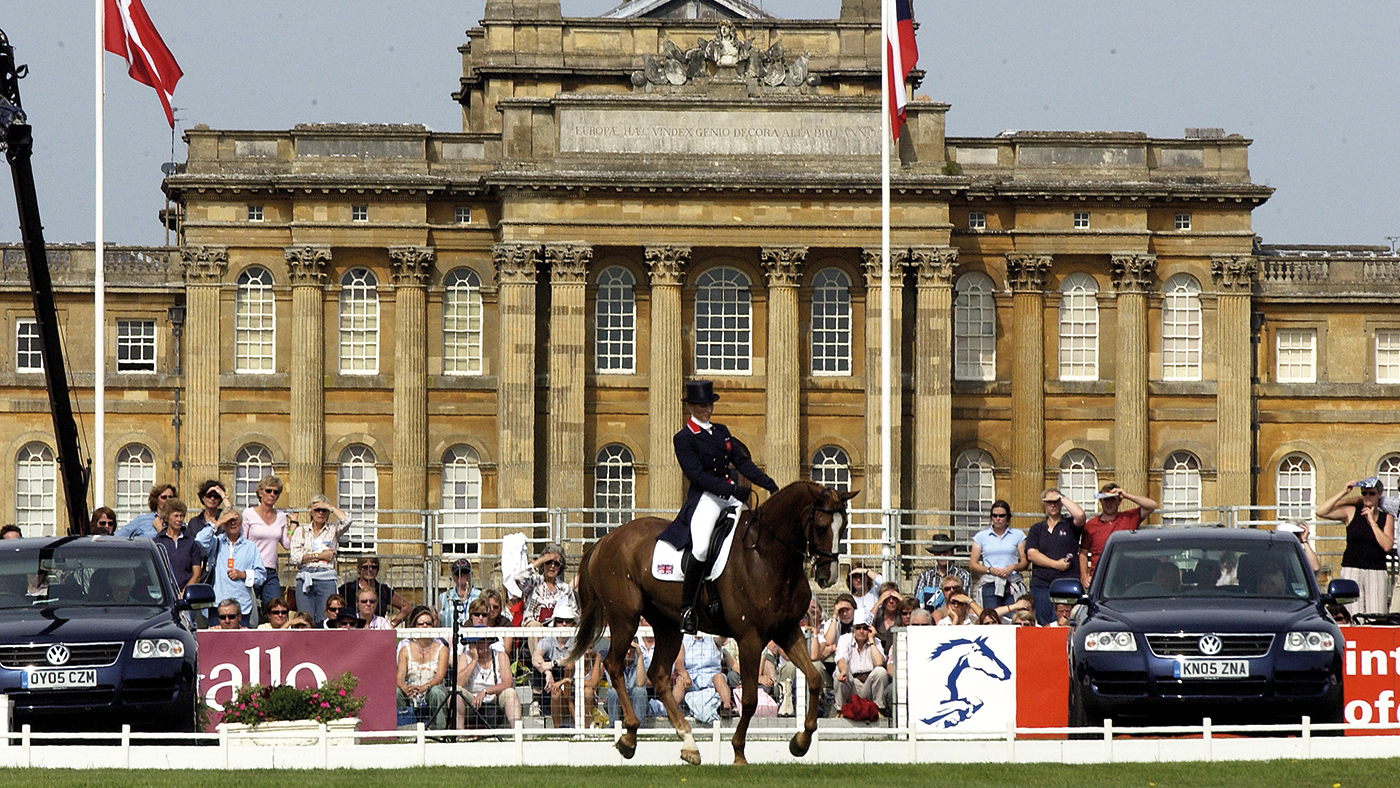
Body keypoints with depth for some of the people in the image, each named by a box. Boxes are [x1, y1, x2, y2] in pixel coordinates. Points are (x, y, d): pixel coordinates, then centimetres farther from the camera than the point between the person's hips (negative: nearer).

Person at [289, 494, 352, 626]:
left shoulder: (333, 530, 14)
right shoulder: (301, 530, 14)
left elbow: (346, 520, -8)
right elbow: (295, 557, 3)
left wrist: (329, 506, 3)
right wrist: (319, 556, -3)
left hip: (326, 579, -1)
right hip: (305, 579, 1)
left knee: (324, 621, -9)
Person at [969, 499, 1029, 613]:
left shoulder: (1018, 535, 14)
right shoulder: (982, 536, 14)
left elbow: (1024, 562, 11)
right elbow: (972, 564, 10)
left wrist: (1013, 567, -10)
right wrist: (990, 570, -7)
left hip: (1012, 586, 0)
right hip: (989, 585, 0)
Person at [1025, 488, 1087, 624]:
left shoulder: (1069, 525, 10)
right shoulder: (1037, 529, 16)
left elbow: (1080, 515, -13)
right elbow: (1031, 554, 4)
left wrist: (1061, 497, -2)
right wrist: (1056, 564, -7)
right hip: (1041, 585, 2)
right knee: (1043, 626, -3)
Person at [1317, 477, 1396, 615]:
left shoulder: (1387, 518, 11)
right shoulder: (1351, 512, 8)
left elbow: (1387, 546, -3)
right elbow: (1321, 512, -4)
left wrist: (1372, 521, -5)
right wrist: (1343, 492, -5)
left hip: (1377, 572, 1)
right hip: (1352, 570, -1)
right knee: (1354, 618, -11)